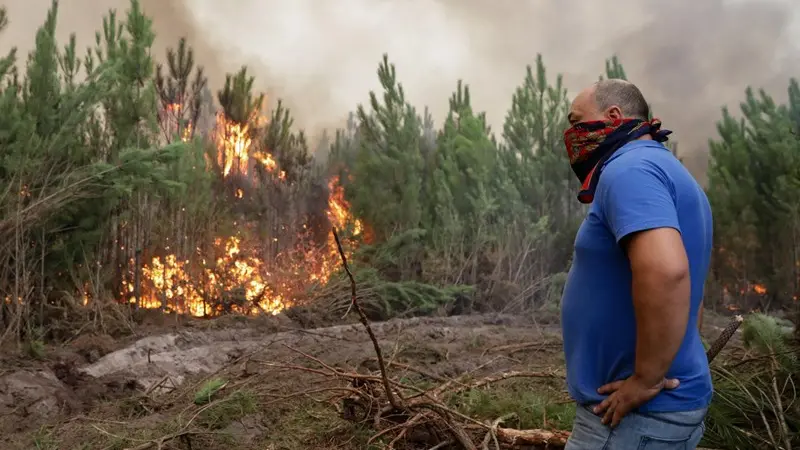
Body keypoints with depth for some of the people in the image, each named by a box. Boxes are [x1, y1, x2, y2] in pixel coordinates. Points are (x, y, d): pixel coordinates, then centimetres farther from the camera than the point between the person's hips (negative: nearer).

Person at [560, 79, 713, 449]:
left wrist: (644, 380, -24)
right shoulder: (664, 169, 16)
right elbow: (684, 285, 22)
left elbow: (665, 270, -33)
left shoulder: (629, 169, -16)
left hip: (637, 411, -10)